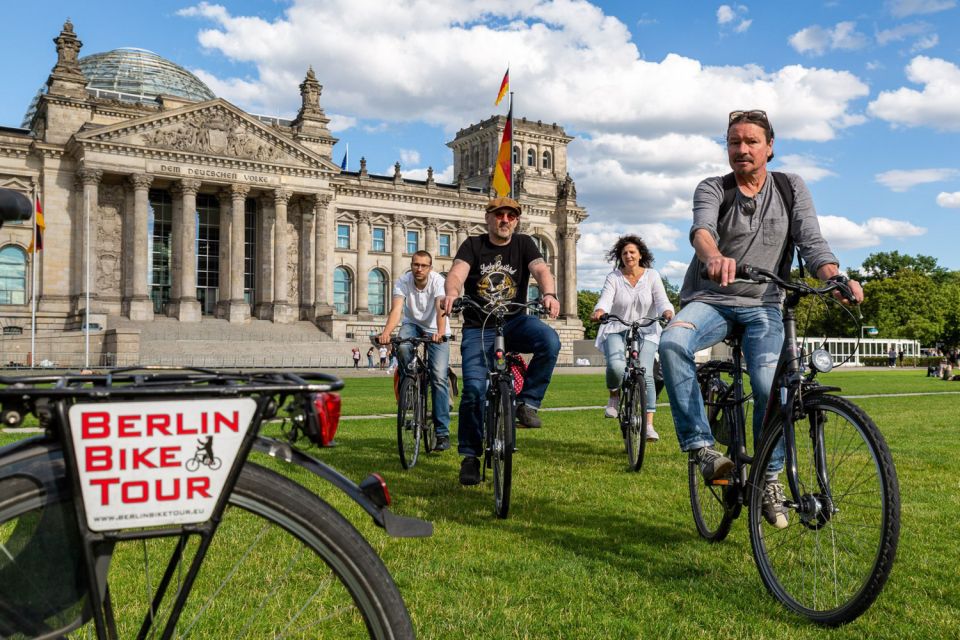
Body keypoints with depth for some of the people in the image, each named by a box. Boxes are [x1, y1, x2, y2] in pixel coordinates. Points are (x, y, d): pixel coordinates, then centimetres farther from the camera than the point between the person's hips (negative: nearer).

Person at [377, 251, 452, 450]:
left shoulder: (438, 281, -22)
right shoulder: (403, 282, -17)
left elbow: (440, 309, -37)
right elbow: (396, 309, -31)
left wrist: (440, 333, -57)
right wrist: (386, 332, -50)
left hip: (435, 330, -2)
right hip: (412, 324, 2)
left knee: (439, 377, -13)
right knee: (402, 348, -35)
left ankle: (442, 432, -8)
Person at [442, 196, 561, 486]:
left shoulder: (524, 244, 5)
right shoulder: (473, 245, 2)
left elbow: (541, 270, -13)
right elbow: (457, 273, -16)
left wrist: (549, 293, -37)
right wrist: (451, 293, -41)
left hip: (515, 322, 1)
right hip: (478, 328, -1)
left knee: (550, 341, -30)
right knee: (474, 389, -13)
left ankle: (527, 402, -12)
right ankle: (470, 456, 4)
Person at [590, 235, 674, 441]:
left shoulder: (652, 276, 5)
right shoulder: (613, 277, 3)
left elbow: (662, 301, -7)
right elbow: (606, 299, -13)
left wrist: (668, 312, -30)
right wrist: (599, 311, -37)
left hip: (645, 332, 1)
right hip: (616, 331, 0)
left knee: (645, 374, -18)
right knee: (616, 366, -28)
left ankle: (649, 424, -10)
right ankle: (614, 395, 6)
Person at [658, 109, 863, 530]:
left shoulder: (791, 188, 8)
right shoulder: (712, 189, 1)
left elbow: (812, 243, -2)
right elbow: (702, 228, -22)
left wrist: (836, 278, -25)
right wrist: (714, 257, -46)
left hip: (762, 306, 1)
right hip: (709, 300, -1)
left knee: (770, 388, -22)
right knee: (672, 342, -34)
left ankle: (769, 478, 4)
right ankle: (702, 448, -26)